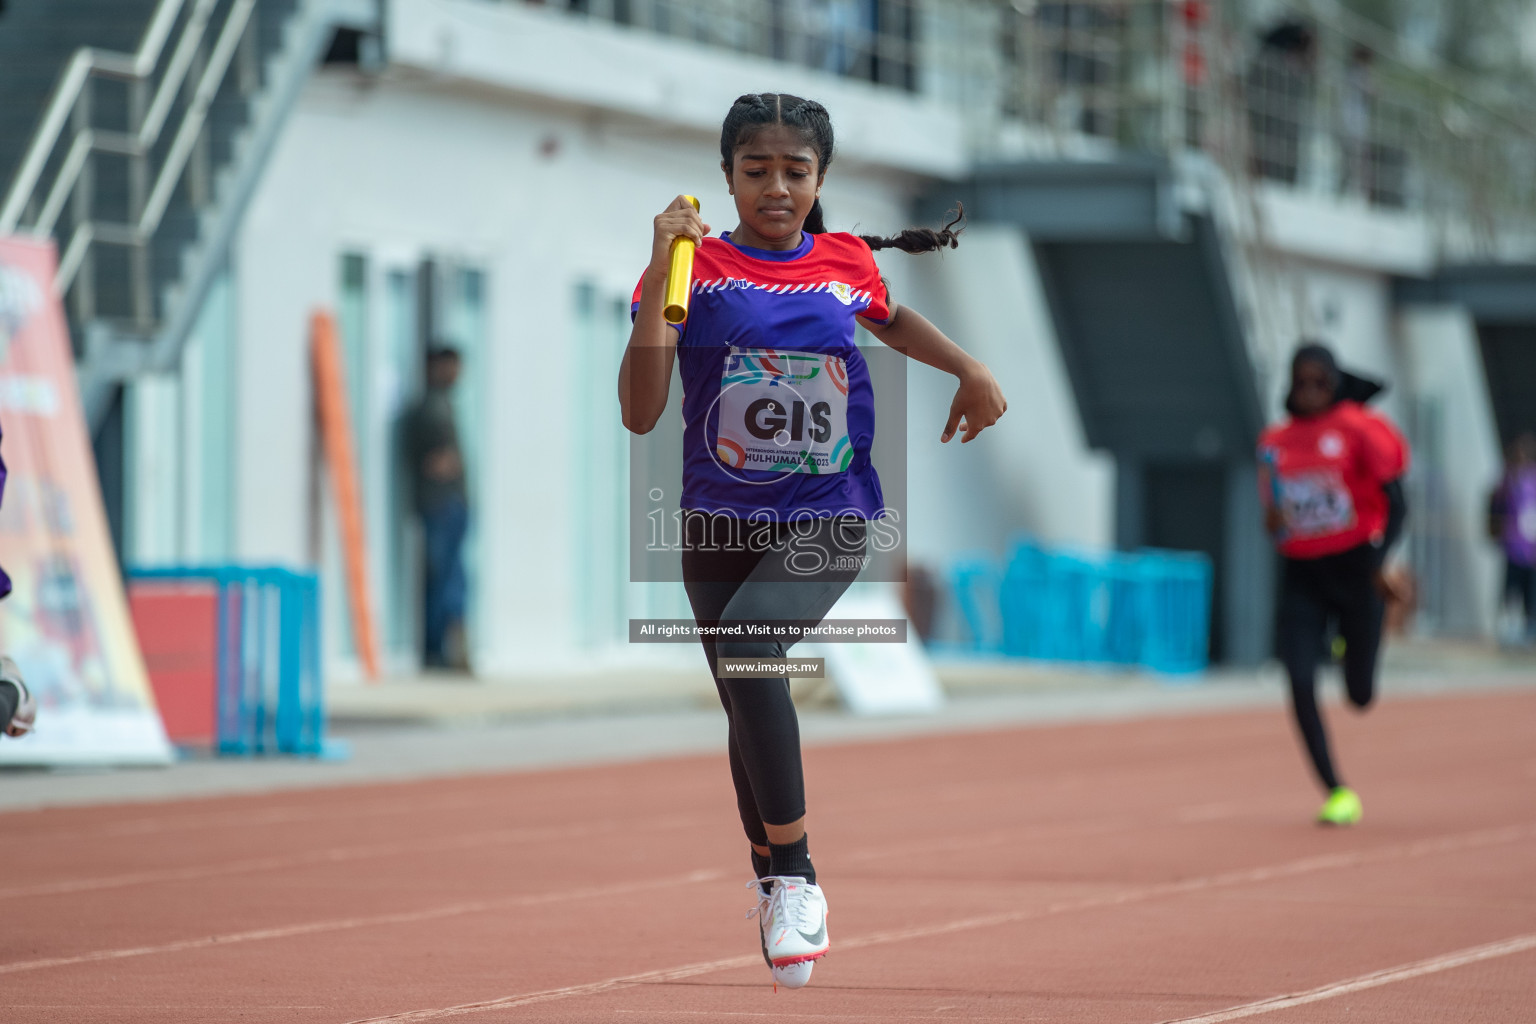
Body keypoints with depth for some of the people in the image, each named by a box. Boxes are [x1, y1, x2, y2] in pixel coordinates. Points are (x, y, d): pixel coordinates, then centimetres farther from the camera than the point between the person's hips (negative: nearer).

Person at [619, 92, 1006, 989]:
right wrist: (660, 276, -21)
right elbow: (641, 413, -14)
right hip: (719, 523, 2)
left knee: (746, 643, -29)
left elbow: (891, 320, 28)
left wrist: (971, 368, 12)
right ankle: (773, 881, 37)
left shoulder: (849, 264, 2)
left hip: (827, 520, -2)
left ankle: (795, 872, -20)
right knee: (747, 715, 11)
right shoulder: (697, 268, -5)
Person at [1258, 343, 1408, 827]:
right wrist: (1273, 520, -6)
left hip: (1354, 565, -3)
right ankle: (1337, 792, -3)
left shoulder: (1358, 429, -6)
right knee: (1300, 683, -13)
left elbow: (1395, 502, -9)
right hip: (1300, 573, 3)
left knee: (1361, 695, 4)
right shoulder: (1274, 442, 7)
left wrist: (1380, 558, -22)